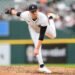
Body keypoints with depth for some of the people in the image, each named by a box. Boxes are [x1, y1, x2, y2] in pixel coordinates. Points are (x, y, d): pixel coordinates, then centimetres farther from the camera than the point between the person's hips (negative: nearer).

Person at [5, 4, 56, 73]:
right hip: (33, 29, 0)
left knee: (53, 36, 28)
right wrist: (10, 11, 6)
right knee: (37, 45, -16)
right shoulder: (25, 15, -41)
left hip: (45, 27, 0)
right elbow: (18, 13, -15)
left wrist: (37, 49, -47)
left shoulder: (43, 18, -47)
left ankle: (50, 19, 55)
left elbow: (41, 36, -44)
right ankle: (41, 66, -10)